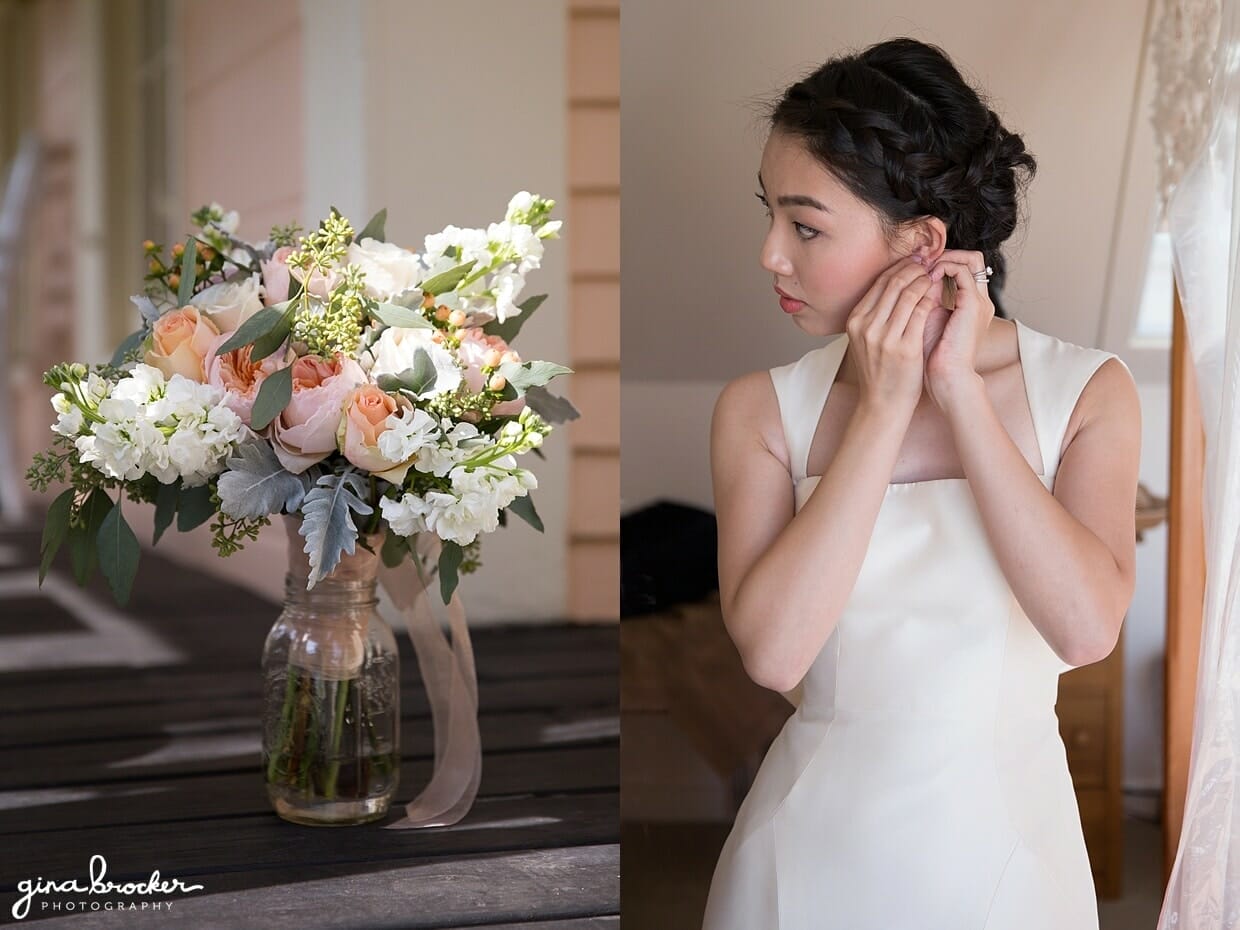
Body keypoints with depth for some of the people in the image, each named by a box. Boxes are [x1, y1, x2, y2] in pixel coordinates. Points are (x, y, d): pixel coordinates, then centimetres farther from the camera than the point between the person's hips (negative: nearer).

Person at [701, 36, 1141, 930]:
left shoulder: (1086, 389, -8)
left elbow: (1087, 626, -21)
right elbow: (771, 650, -20)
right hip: (817, 840, 0)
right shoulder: (761, 409, -9)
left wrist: (959, 391, -19)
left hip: (1002, 836, 0)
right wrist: (882, 409, -19)